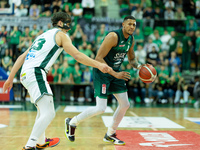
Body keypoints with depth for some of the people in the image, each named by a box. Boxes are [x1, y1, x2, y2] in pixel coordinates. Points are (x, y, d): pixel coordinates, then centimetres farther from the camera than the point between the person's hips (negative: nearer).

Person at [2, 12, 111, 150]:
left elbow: (22, 57, 26)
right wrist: (99, 65, -2)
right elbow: (77, 55, -3)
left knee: (43, 110, 25)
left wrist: (11, 78, 27)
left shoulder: (43, 36, 29)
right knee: (49, 113, -15)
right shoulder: (60, 35, 7)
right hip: (36, 73, -9)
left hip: (25, 75, 9)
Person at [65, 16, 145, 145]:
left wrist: (138, 66, -2)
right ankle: (72, 122, 8)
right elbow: (98, 58, -25)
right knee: (101, 108, -13)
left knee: (125, 104, 6)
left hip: (116, 72, 8)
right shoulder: (113, 36, -23)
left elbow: (131, 58, 21)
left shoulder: (131, 39, 4)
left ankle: (110, 134, 22)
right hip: (102, 72, -8)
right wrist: (115, 74, -28)